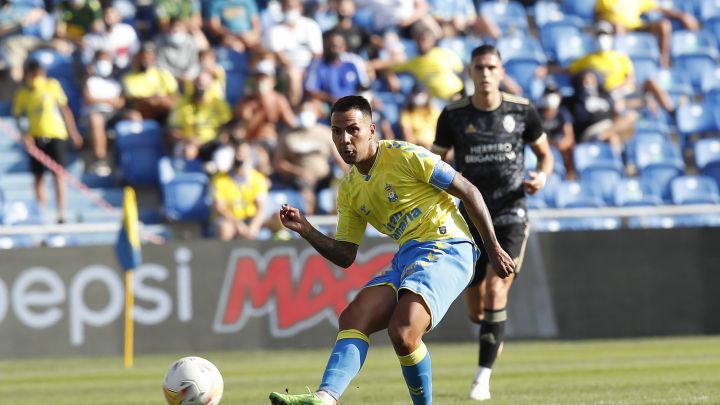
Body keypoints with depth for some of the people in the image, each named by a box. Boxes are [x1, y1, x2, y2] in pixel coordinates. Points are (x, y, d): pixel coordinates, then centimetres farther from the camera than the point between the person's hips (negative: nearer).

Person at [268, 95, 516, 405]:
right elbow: (345, 256, 18)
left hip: (445, 247, -7)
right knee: (352, 319, -14)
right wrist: (307, 232, 1)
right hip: (406, 258, 7)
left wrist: (494, 249, -2)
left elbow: (469, 192, -3)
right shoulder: (348, 190, 15)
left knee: (402, 333, -27)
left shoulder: (404, 156, -7)